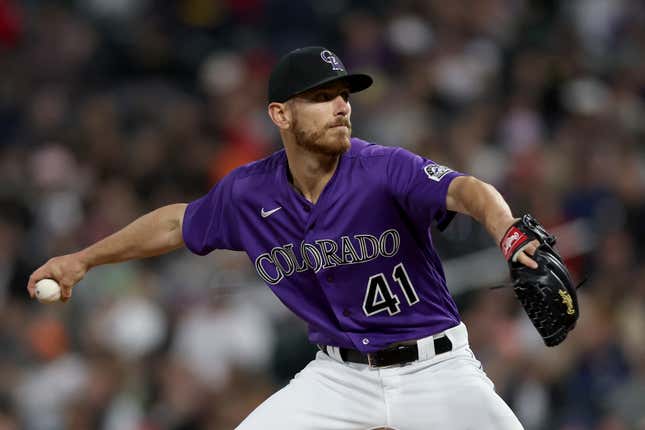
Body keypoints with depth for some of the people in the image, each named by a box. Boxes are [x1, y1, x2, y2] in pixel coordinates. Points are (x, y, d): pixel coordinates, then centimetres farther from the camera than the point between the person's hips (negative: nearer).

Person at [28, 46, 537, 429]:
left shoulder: (385, 170, -19)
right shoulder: (248, 193, -4)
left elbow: (466, 191, -37)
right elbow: (177, 223, 16)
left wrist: (507, 231, -60)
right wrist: (84, 259, 22)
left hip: (434, 366, -3)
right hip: (340, 371, 3)